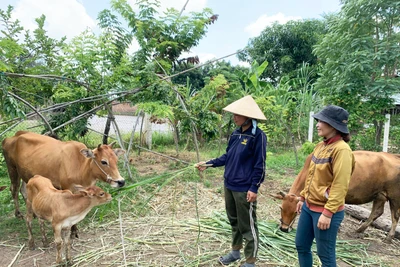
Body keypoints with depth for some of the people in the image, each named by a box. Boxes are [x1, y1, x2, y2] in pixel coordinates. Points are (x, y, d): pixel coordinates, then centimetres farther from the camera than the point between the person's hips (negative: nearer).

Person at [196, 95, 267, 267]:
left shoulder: (258, 136, -14)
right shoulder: (235, 134, 6)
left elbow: (259, 165, -14)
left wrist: (254, 188, -15)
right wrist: (209, 164, 9)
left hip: (244, 189, -7)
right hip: (229, 185, 7)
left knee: (247, 225, 6)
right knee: (234, 220, 21)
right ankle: (235, 251, 39)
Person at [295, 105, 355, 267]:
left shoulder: (341, 149, -18)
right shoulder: (320, 146, 7)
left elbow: (340, 185, -22)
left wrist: (328, 213, -23)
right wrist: (302, 197, 18)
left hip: (325, 211, -8)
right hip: (309, 206, 8)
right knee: (301, 246, 19)